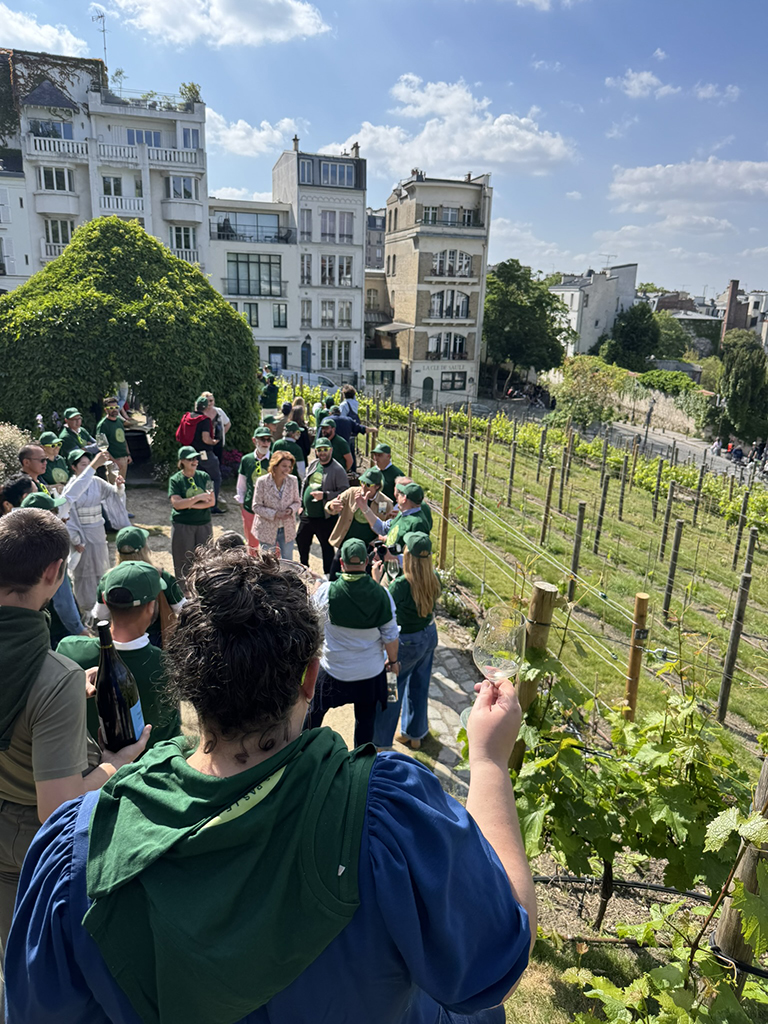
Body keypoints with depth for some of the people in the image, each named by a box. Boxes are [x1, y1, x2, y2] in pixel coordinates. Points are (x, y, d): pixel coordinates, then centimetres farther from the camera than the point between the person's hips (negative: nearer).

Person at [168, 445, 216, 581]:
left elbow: (211, 501, -4)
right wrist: (199, 497, -19)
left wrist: (189, 504, -12)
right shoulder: (175, 480, -3)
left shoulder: (204, 477, 3)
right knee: (184, 560, 4)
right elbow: (176, 504, -15)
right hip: (182, 525, -2)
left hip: (204, 524, 2)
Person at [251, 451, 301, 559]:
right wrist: (274, 514, -22)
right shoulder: (262, 481, -13)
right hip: (267, 529, -2)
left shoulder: (293, 480, -5)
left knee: (288, 563, 13)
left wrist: (291, 509, -17)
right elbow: (256, 506, -10)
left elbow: (297, 502, 6)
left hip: (287, 530, 2)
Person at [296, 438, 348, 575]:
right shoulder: (312, 465, 8)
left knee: (327, 548, 6)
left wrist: (324, 495, -24)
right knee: (301, 543, 20)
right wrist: (302, 504, 14)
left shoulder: (337, 470, -12)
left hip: (325, 518, -7)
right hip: (306, 515, 7)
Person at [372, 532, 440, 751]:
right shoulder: (434, 579, -11)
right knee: (419, 685, 23)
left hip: (406, 642, -6)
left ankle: (380, 743, 26)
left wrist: (377, 579, -11)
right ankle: (415, 734, 42)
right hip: (429, 636, 6)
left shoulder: (401, 584, -30)